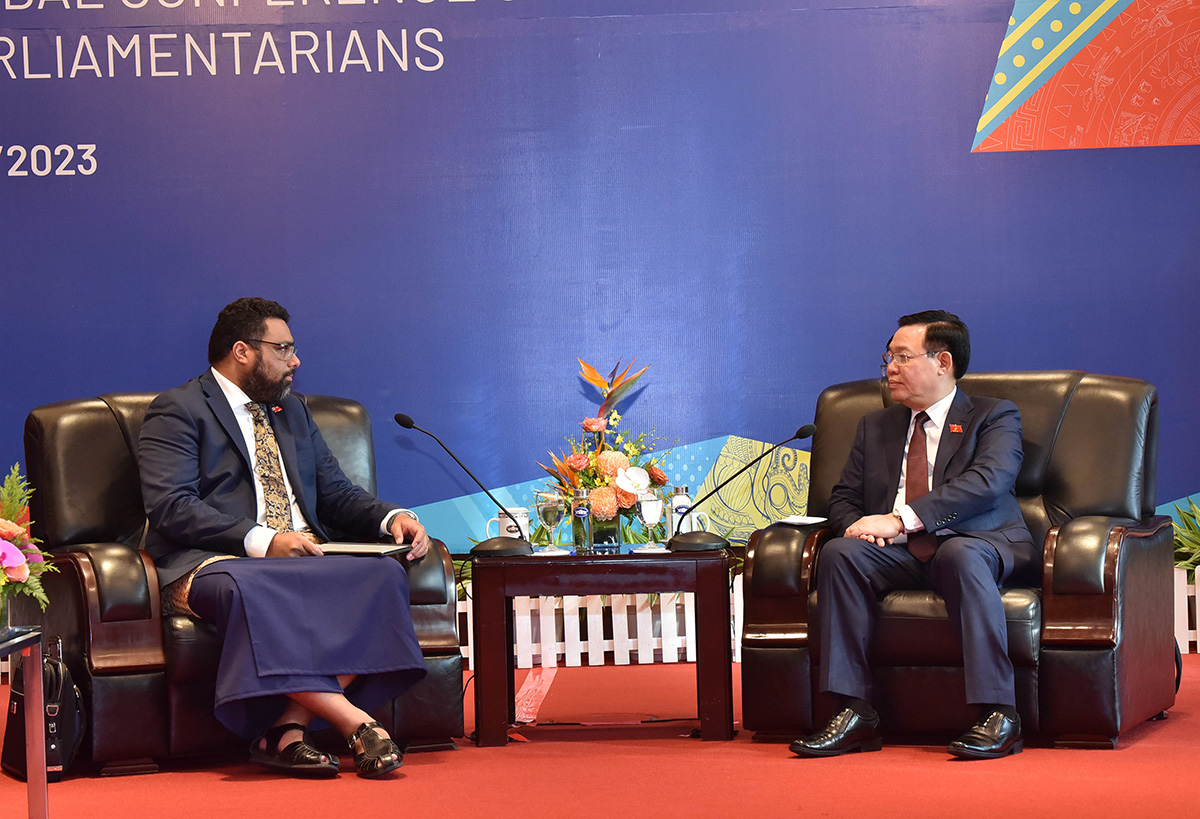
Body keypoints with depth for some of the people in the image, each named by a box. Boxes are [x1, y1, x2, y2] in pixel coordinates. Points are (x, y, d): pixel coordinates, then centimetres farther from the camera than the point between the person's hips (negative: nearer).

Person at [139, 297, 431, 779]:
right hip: (214, 563, -6)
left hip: (304, 560, 6)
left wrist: (391, 518, 1)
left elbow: (336, 494, 24)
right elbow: (171, 508, -11)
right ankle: (357, 724, -42)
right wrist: (262, 541, -22)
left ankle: (289, 730, -32)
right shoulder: (177, 411, 3)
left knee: (383, 576, -26)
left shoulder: (292, 411, 26)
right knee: (250, 592, -42)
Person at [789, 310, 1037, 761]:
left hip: (981, 543, -4)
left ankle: (998, 714, -40)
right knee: (838, 553, -25)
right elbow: (842, 498, 22)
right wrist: (860, 526, -6)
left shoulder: (995, 416, 7)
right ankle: (855, 714, -29)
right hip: (899, 555, 4)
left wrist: (901, 519, -23)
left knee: (961, 554, -39)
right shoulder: (876, 427, 25)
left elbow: (986, 482, -12)